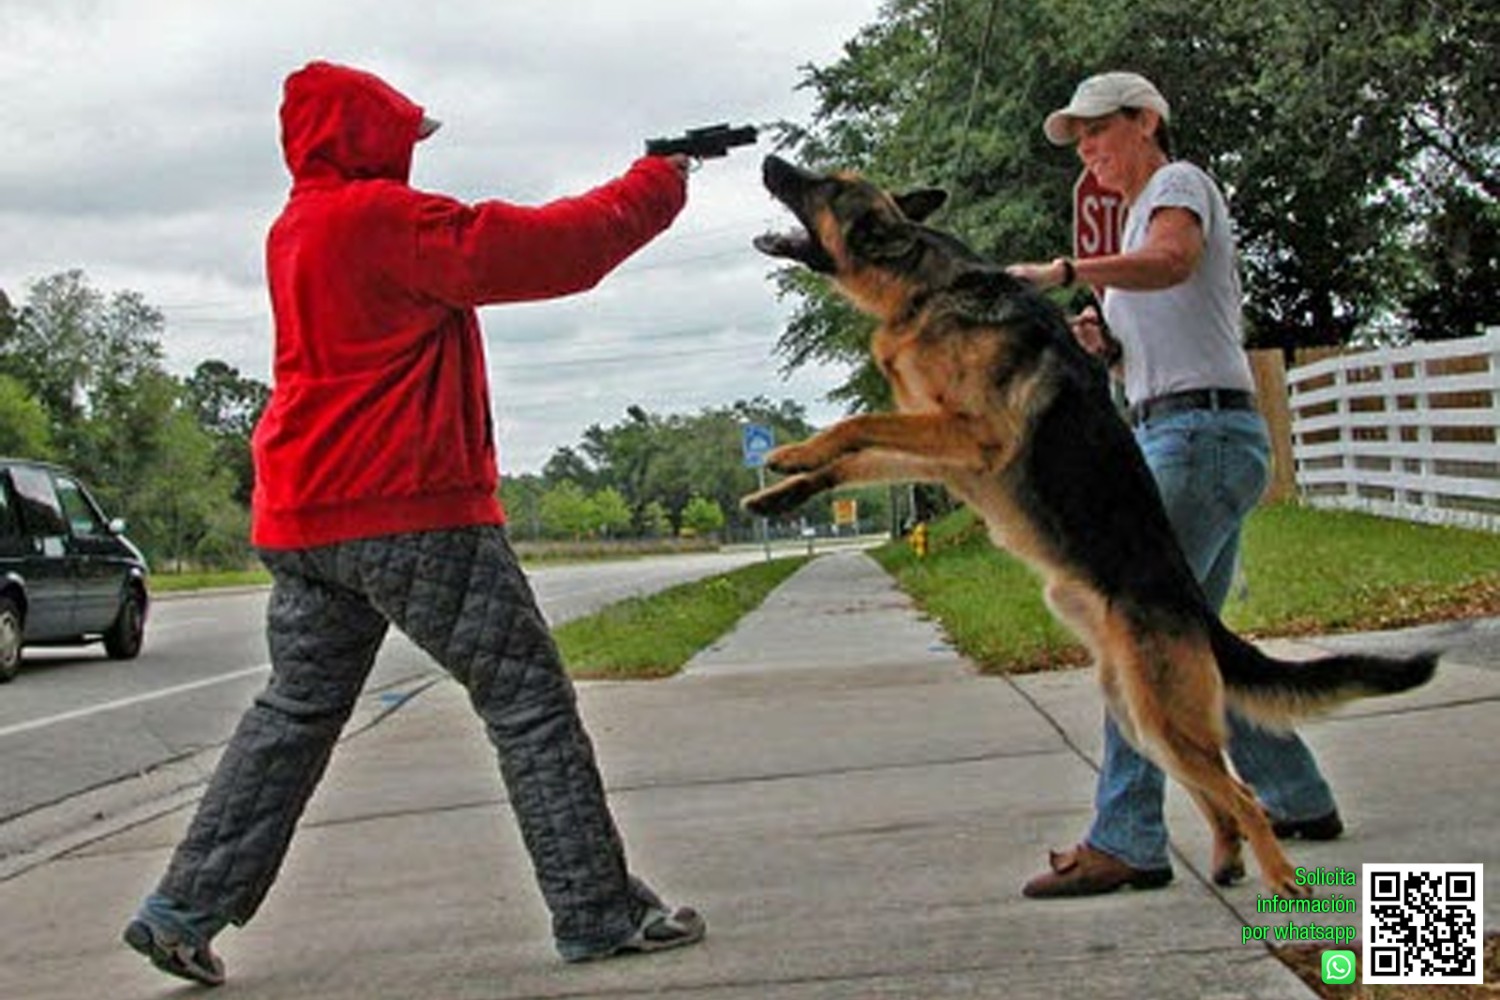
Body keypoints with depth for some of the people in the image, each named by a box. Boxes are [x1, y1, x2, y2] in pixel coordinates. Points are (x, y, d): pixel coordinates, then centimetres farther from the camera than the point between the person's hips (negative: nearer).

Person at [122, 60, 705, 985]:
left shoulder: (296, 231, 18)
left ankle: (186, 908, 15)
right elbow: (536, 251, -14)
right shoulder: (382, 218, -12)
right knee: (530, 701, -1)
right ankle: (599, 912, 3)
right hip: (410, 512, -9)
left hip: (303, 519, 9)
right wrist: (654, 188, -2)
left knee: (296, 712, 16)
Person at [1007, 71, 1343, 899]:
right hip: (1173, 440, 10)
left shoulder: (1178, 181, -1)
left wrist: (1065, 271, -36)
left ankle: (1125, 841, -16)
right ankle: (1298, 799, 21)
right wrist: (1103, 344, 8)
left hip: (1201, 434, -10)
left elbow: (1173, 258, -26)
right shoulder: (1139, 215, 27)